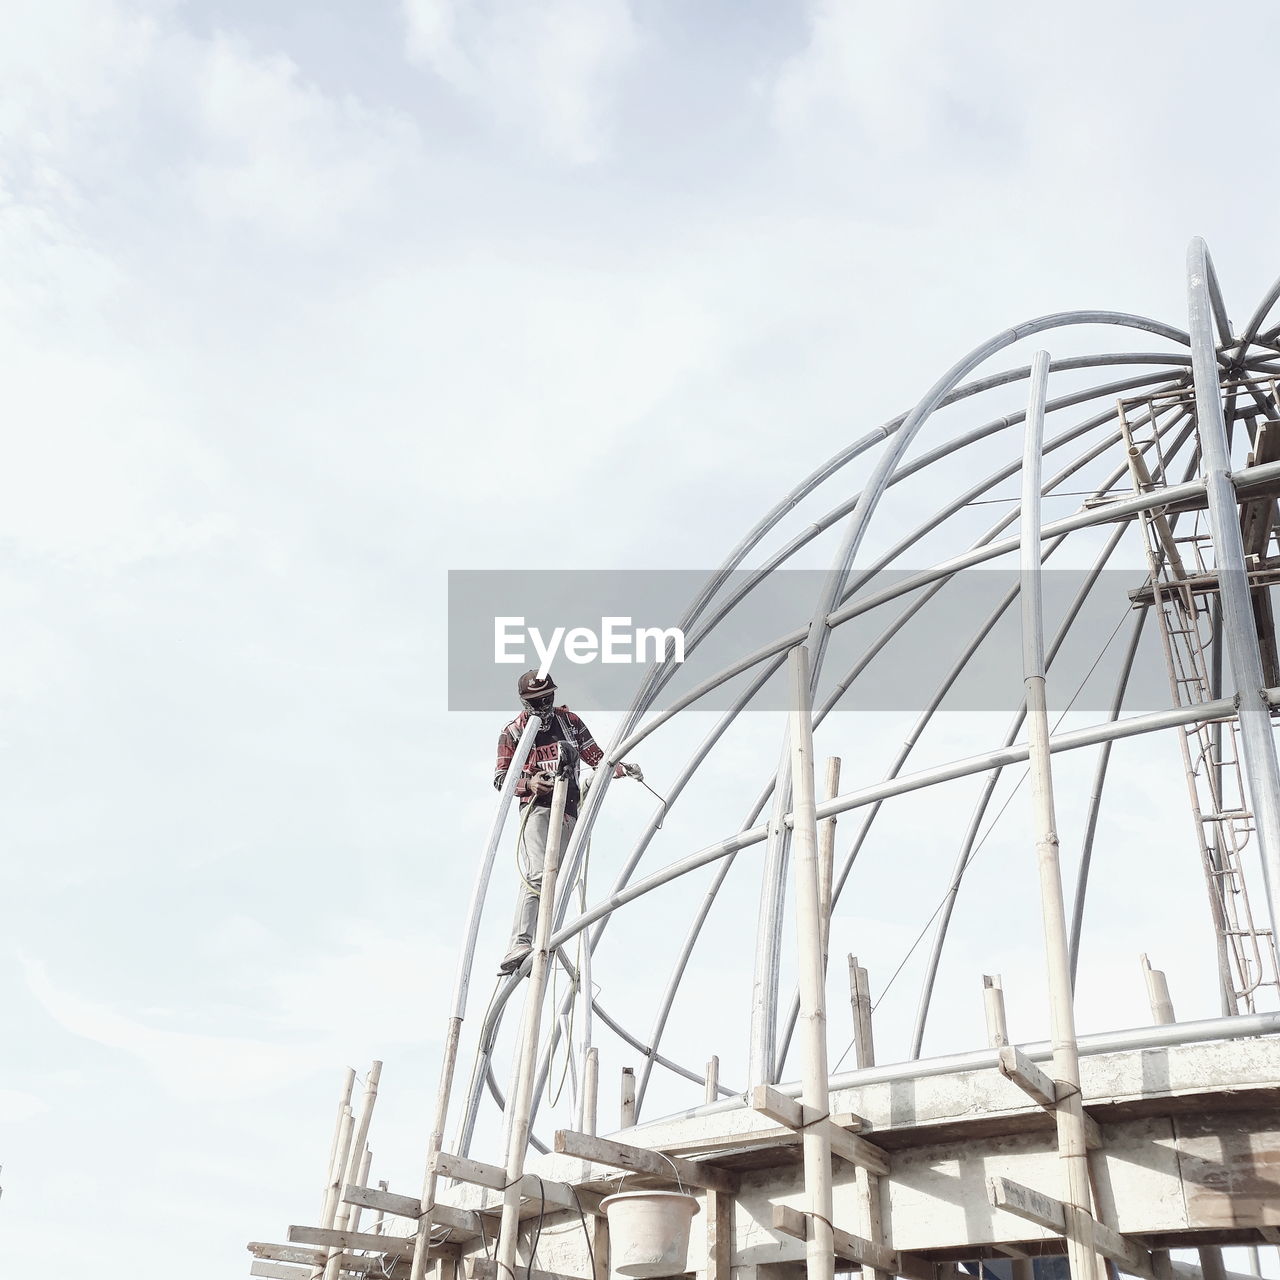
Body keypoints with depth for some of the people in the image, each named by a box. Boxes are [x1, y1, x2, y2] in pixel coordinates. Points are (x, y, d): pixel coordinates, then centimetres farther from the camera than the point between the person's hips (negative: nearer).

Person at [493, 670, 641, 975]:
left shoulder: (569, 721, 14)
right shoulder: (513, 733, 7)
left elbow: (596, 758, 15)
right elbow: (500, 778, 7)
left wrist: (621, 769, -5)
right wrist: (528, 783, -13)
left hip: (568, 811, 4)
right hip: (536, 807, -4)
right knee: (537, 876, -23)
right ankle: (520, 944, -31)